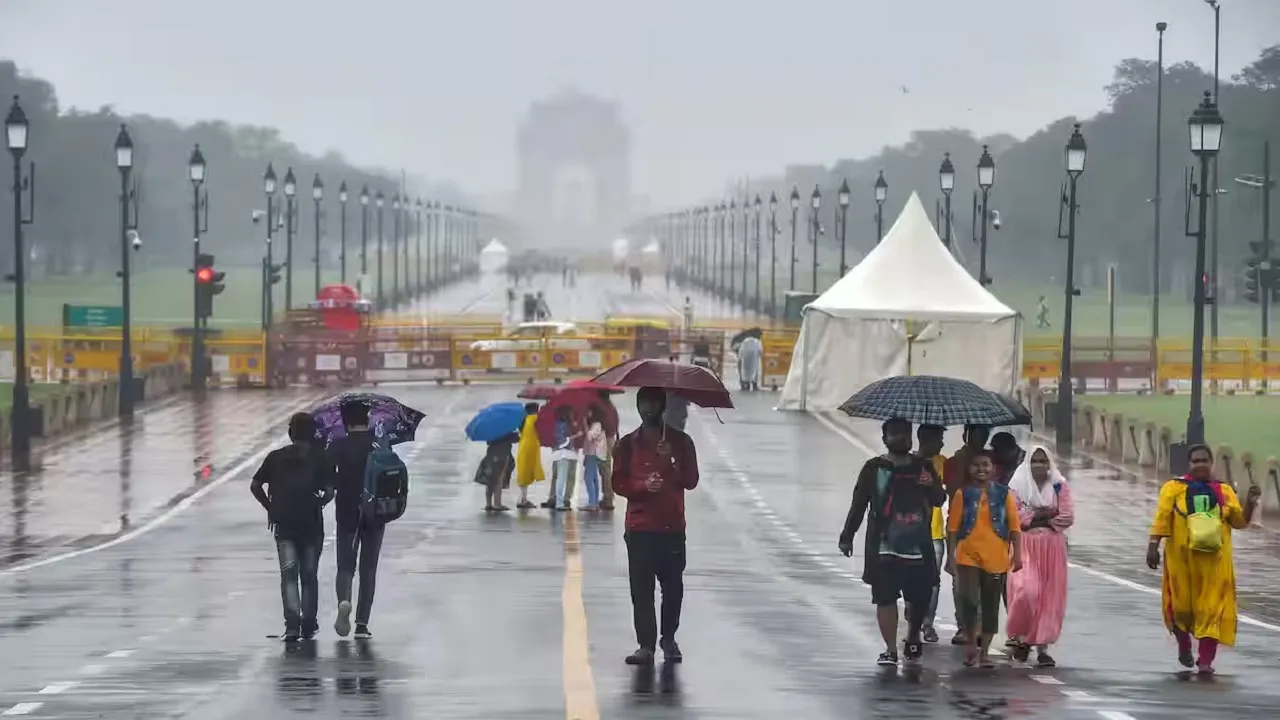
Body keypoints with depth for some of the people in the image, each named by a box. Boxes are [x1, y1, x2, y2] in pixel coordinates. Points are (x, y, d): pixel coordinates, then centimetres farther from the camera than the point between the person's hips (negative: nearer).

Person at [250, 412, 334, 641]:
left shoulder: (276, 457, 5)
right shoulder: (320, 458, -1)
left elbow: (255, 486, 0)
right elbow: (329, 491, -10)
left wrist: (270, 507, 10)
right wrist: (318, 503, 8)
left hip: (283, 523, 0)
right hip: (312, 523, 0)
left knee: (289, 572, -4)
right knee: (309, 575, 12)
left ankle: (292, 622, -23)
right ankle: (308, 625, 18)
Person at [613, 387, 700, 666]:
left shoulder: (680, 442, 8)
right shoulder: (627, 444, 8)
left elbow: (691, 481, 3)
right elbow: (618, 483, 4)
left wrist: (671, 463, -14)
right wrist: (643, 486, -14)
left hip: (672, 526, 0)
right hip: (639, 527, 0)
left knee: (673, 587, 1)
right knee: (641, 590, -5)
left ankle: (669, 638, 21)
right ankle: (646, 645, -2)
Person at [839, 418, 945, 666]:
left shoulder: (923, 468, 11)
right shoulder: (874, 468, 4)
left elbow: (938, 500, 9)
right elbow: (859, 504, 3)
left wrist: (931, 486, -14)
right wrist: (847, 536, -1)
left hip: (919, 546, 2)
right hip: (884, 546, -2)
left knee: (920, 597, 4)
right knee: (885, 597, -6)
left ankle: (913, 640, 30)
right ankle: (890, 649, 0)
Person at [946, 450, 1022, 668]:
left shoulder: (1004, 494, 3)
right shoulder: (963, 494, 2)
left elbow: (1014, 527, 2)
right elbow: (953, 528, 2)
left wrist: (1017, 554, -5)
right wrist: (951, 556, -3)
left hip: (996, 559, 1)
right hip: (968, 557, -1)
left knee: (991, 606, 7)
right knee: (969, 601, -14)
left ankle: (984, 651, 17)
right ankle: (971, 645, 4)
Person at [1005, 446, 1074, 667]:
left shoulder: (1059, 486, 6)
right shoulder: (1017, 485, 4)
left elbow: (1067, 516, -2)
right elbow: (1014, 515, -7)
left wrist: (1033, 518, -5)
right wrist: (1046, 513, -9)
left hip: (1052, 547, 2)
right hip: (1026, 546, -2)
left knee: (1050, 597, -1)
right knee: (1026, 591, -17)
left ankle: (1042, 647, 5)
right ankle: (1021, 637, 3)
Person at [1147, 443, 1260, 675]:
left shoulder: (1224, 490, 9)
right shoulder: (1174, 488, 1)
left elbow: (1240, 521, 7)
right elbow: (1161, 519, -5)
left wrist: (1250, 503, -9)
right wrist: (1153, 546, -13)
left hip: (1214, 560, 1)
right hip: (1181, 558, -1)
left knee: (1211, 608, -3)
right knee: (1181, 606, 8)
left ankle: (1205, 660, -1)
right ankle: (1184, 645, 35)